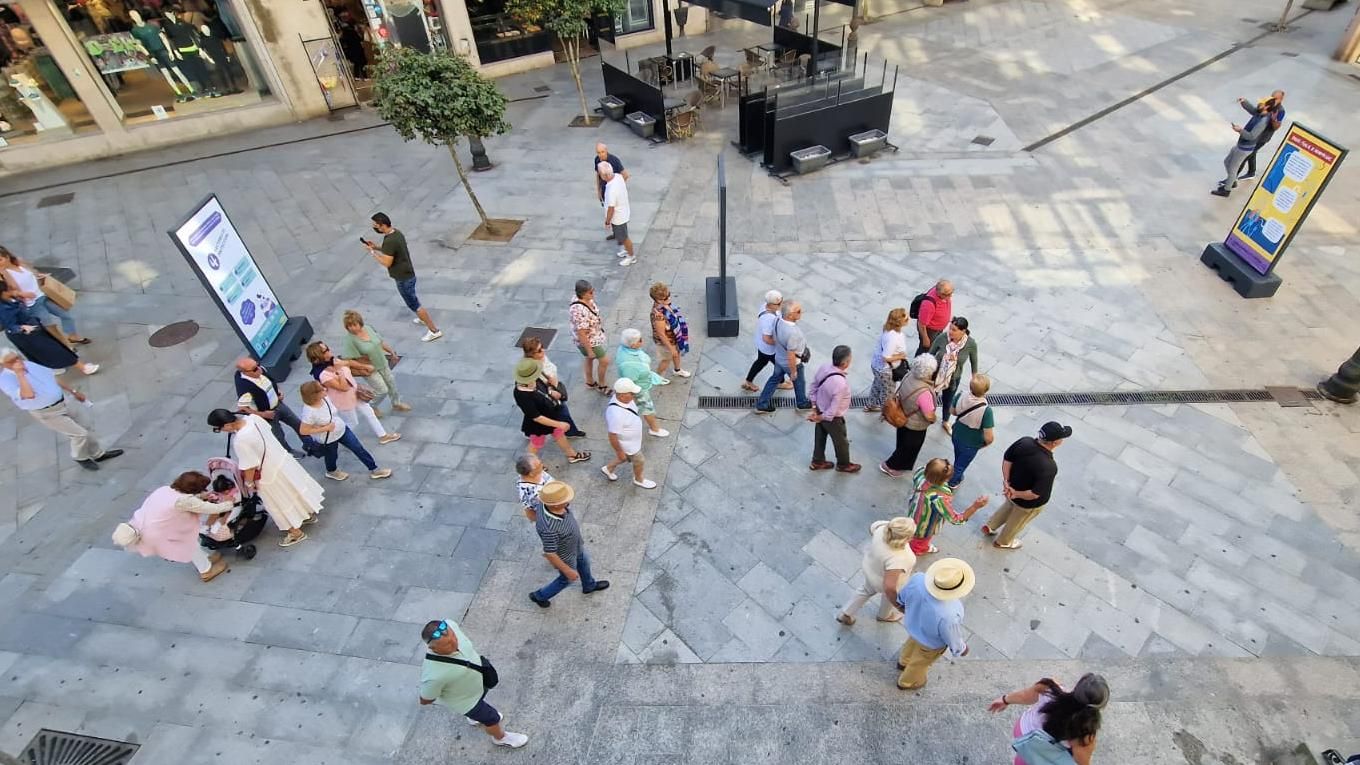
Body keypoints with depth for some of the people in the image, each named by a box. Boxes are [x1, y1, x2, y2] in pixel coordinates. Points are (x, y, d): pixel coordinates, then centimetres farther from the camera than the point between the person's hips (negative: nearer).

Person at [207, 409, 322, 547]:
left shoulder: (240, 441, -36)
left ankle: (296, 533, 32)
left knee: (282, 504, 14)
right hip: (280, 458, 8)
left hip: (269, 473, -8)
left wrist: (248, 483, -6)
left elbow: (249, 467, -24)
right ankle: (309, 513, 47)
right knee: (293, 488, 27)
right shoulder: (252, 417, -15)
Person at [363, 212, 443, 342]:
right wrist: (376, 247, 7)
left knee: (413, 304, 0)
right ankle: (423, 318, 51)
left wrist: (372, 252, -16)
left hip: (403, 277, -10)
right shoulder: (396, 232, 1)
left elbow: (387, 263, -25)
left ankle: (434, 331, 5)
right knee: (412, 299, 29)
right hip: (407, 273, 10)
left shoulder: (389, 241, -29)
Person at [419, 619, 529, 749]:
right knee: (491, 718, 22)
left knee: (480, 702, 37)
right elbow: (425, 700, -25)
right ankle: (500, 737, 55)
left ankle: (475, 716, 70)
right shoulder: (434, 675, -46)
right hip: (465, 700, -5)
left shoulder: (450, 625, -33)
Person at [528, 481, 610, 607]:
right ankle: (539, 596, 50)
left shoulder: (560, 505, -27)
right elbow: (549, 554, -33)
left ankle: (589, 585, 62)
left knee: (584, 564, 32)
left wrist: (577, 535, 15)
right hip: (565, 556, -6)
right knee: (566, 579, 25)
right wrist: (568, 571, -19)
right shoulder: (549, 528, -49)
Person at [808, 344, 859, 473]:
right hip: (832, 417, -7)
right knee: (841, 442, 21)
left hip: (820, 409, 7)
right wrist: (821, 418, -11)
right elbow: (834, 408, -30)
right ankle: (843, 465, 46)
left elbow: (814, 385, -2)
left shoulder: (825, 366, -17)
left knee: (820, 437, 28)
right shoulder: (840, 383, -40)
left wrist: (815, 408, 5)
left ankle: (817, 462, 49)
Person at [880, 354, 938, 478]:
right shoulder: (924, 393, -40)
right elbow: (929, 416, -28)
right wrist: (934, 419, -5)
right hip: (915, 426, -7)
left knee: (903, 444, 31)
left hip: (903, 418, 7)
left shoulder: (909, 376, -18)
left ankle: (903, 463, 56)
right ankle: (890, 466, 37)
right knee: (909, 448, 20)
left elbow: (899, 394, 1)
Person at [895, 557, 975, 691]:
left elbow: (901, 600, -10)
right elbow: (953, 641, -22)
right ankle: (906, 682, 59)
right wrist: (962, 649, 1)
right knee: (920, 662, 29)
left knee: (912, 642, 37)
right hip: (930, 642, -4)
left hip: (912, 625, 4)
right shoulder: (948, 616, -46)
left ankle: (903, 661, 68)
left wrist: (909, 611, 13)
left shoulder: (917, 579, -34)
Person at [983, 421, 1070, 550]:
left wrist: (1006, 481, -10)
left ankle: (989, 526, 54)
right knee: (1017, 522, 26)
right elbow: (1035, 494, -34)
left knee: (1009, 506, 38)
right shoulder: (1048, 467, -39)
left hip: (1012, 487, 5)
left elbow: (1007, 459, -10)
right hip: (1028, 503, -5)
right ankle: (1003, 542, 52)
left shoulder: (1024, 441, -22)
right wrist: (1017, 494, -19)